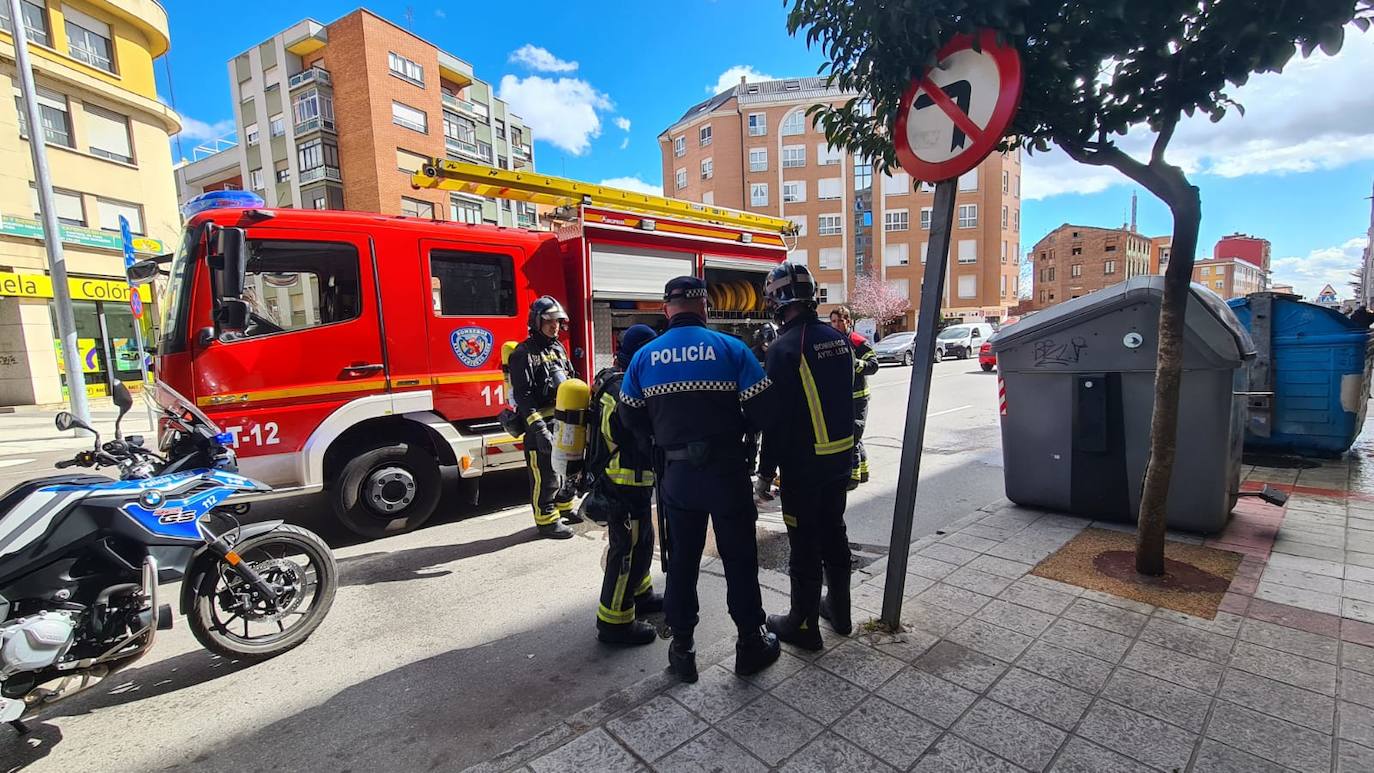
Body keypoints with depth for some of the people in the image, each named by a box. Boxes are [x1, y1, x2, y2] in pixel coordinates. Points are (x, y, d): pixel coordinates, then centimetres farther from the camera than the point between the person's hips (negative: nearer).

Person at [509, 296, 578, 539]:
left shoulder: (558, 348, 13)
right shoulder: (524, 354, -12)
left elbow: (572, 381, 20)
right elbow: (523, 395, -19)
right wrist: (539, 428, -26)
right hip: (542, 423, -8)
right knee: (545, 475, 0)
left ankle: (564, 507, 38)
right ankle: (547, 520, 12)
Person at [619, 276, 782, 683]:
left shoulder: (644, 357, -1)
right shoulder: (731, 348, -9)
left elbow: (632, 418, 5)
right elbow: (762, 410, -10)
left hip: (676, 473, 3)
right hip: (726, 470, -2)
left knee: (682, 561, 16)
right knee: (739, 559, 14)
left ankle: (682, 648, 28)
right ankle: (751, 643, 29)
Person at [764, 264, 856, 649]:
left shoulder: (785, 348, -19)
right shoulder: (839, 339, 4)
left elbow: (776, 414, -19)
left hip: (803, 461, -7)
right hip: (841, 454, 8)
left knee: (805, 543, 5)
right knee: (833, 530, 21)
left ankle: (804, 624, 21)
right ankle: (839, 610, 37)